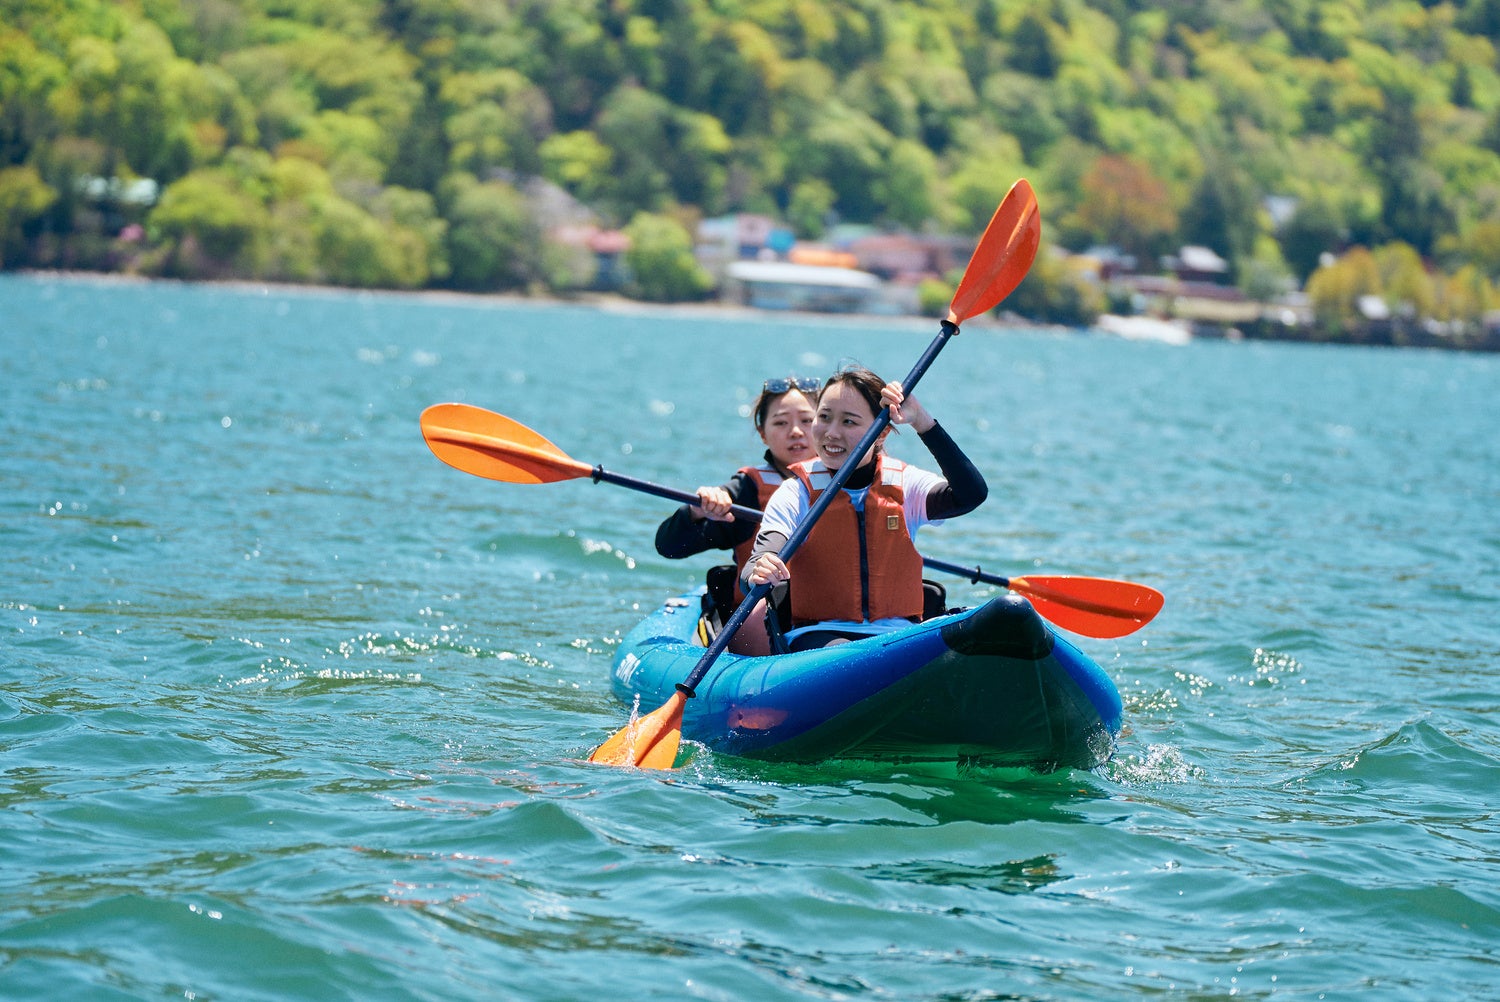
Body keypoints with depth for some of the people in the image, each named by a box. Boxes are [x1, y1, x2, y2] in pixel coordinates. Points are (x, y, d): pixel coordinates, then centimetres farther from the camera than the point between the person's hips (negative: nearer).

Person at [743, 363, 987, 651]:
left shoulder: (905, 485, 9)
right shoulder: (794, 495, 3)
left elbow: (971, 494, -10)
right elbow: (752, 575, -11)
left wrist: (921, 421, -13)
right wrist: (758, 576, -37)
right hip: (819, 635, -2)